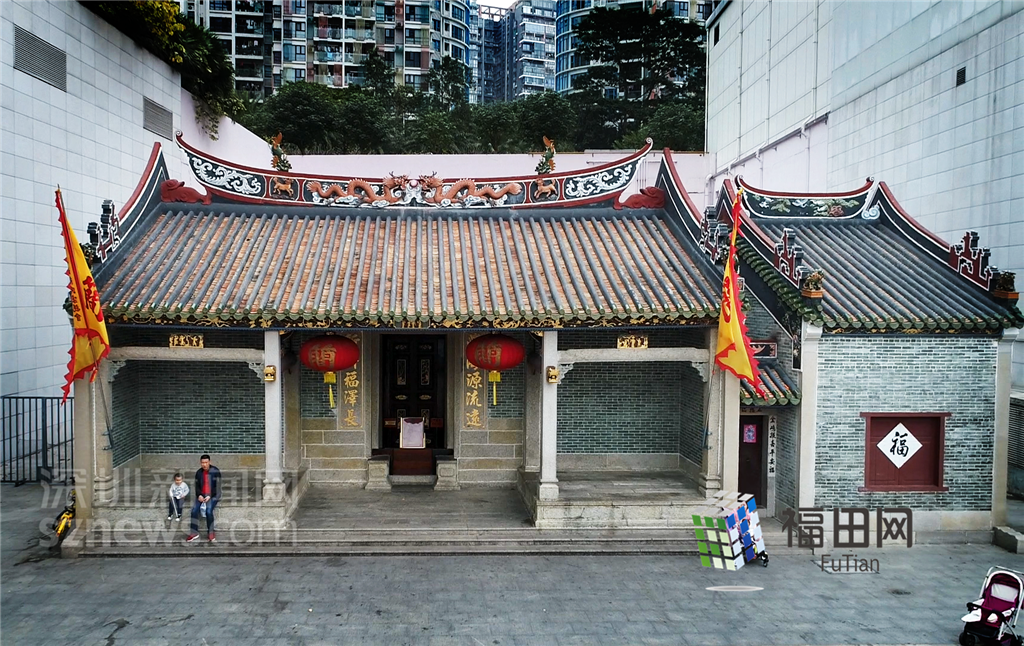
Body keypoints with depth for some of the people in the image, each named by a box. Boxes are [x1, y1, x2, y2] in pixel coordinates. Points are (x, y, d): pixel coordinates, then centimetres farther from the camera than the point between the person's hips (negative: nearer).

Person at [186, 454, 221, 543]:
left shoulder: (215, 471, -7)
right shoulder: (198, 473, 7)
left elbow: (217, 486, -9)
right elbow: (197, 486, 9)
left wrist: (209, 496, -18)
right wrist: (199, 495, -10)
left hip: (213, 495, -4)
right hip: (202, 495, 4)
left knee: (209, 510, -26)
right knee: (194, 509, -18)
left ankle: (210, 533, -13)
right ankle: (194, 533, -11)